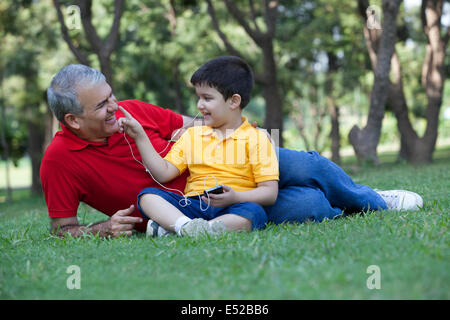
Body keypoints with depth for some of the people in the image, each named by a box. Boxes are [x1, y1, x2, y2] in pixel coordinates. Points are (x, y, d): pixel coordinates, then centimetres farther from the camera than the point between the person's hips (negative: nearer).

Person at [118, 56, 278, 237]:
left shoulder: (257, 139, 4)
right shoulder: (191, 135, 20)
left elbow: (270, 192, -3)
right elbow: (163, 173, 11)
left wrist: (234, 198, -19)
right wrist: (140, 136, 7)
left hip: (231, 209, -3)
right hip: (192, 205, 4)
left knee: (255, 213, -36)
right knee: (147, 195, -16)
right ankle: (186, 225, -44)